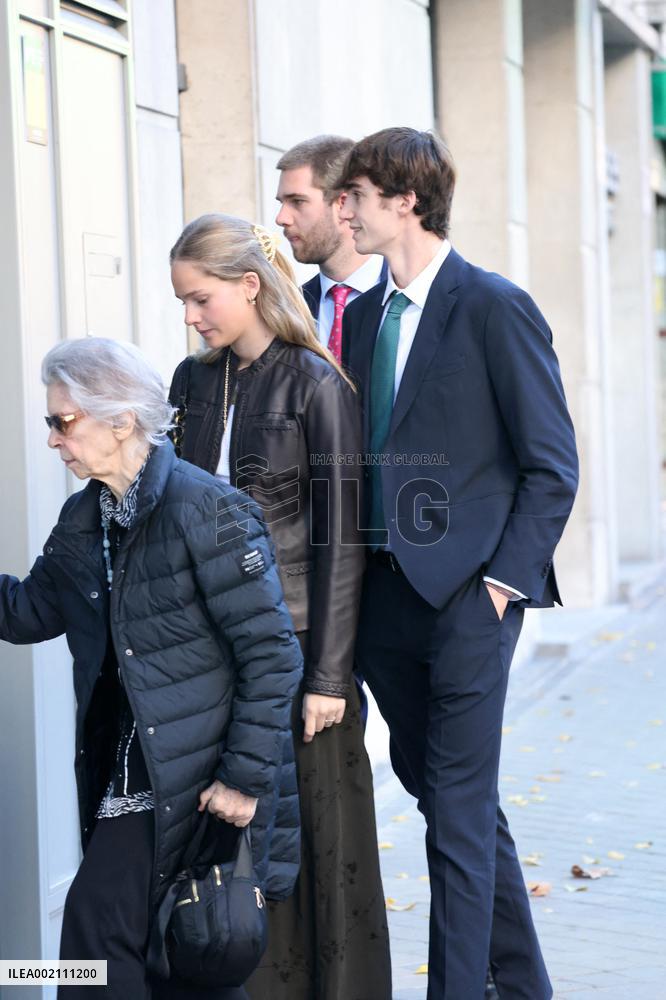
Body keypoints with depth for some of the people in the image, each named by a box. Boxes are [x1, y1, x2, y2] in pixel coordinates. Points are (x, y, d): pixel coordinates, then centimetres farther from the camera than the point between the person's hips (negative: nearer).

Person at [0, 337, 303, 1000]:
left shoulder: (205, 511, -15)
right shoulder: (83, 519, 9)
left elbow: (271, 653, -15)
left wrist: (246, 776, -17)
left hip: (194, 765, -7)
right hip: (122, 762, 7)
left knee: (99, 915, -11)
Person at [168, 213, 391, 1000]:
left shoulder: (316, 387, -7)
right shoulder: (194, 382, 10)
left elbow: (340, 538, -9)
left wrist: (328, 675, -12)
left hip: (295, 638, -5)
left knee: (317, 831, 2)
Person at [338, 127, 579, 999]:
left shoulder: (495, 308, -8)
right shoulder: (364, 315, 12)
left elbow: (553, 467, -7)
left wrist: (504, 579, -13)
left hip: (466, 597, -7)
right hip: (385, 594, 7)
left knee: (459, 812, -4)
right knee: (447, 792, 16)